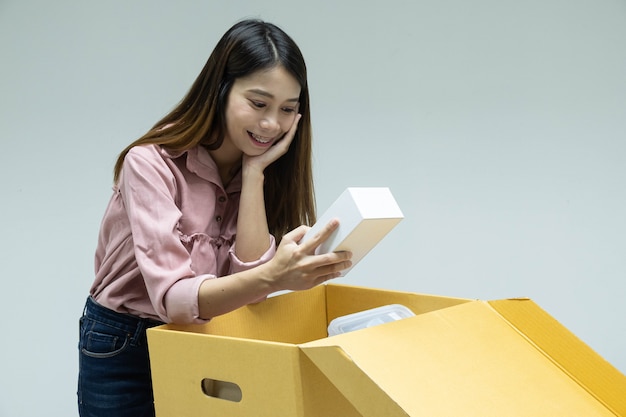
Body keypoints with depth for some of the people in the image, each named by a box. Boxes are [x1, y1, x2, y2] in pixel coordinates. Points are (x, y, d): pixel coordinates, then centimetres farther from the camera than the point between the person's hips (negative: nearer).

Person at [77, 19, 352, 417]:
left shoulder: (269, 170, -7)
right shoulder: (151, 163, -22)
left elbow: (250, 283, -18)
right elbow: (173, 296, -31)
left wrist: (254, 170, -23)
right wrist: (271, 277, -48)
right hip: (124, 351, -4)